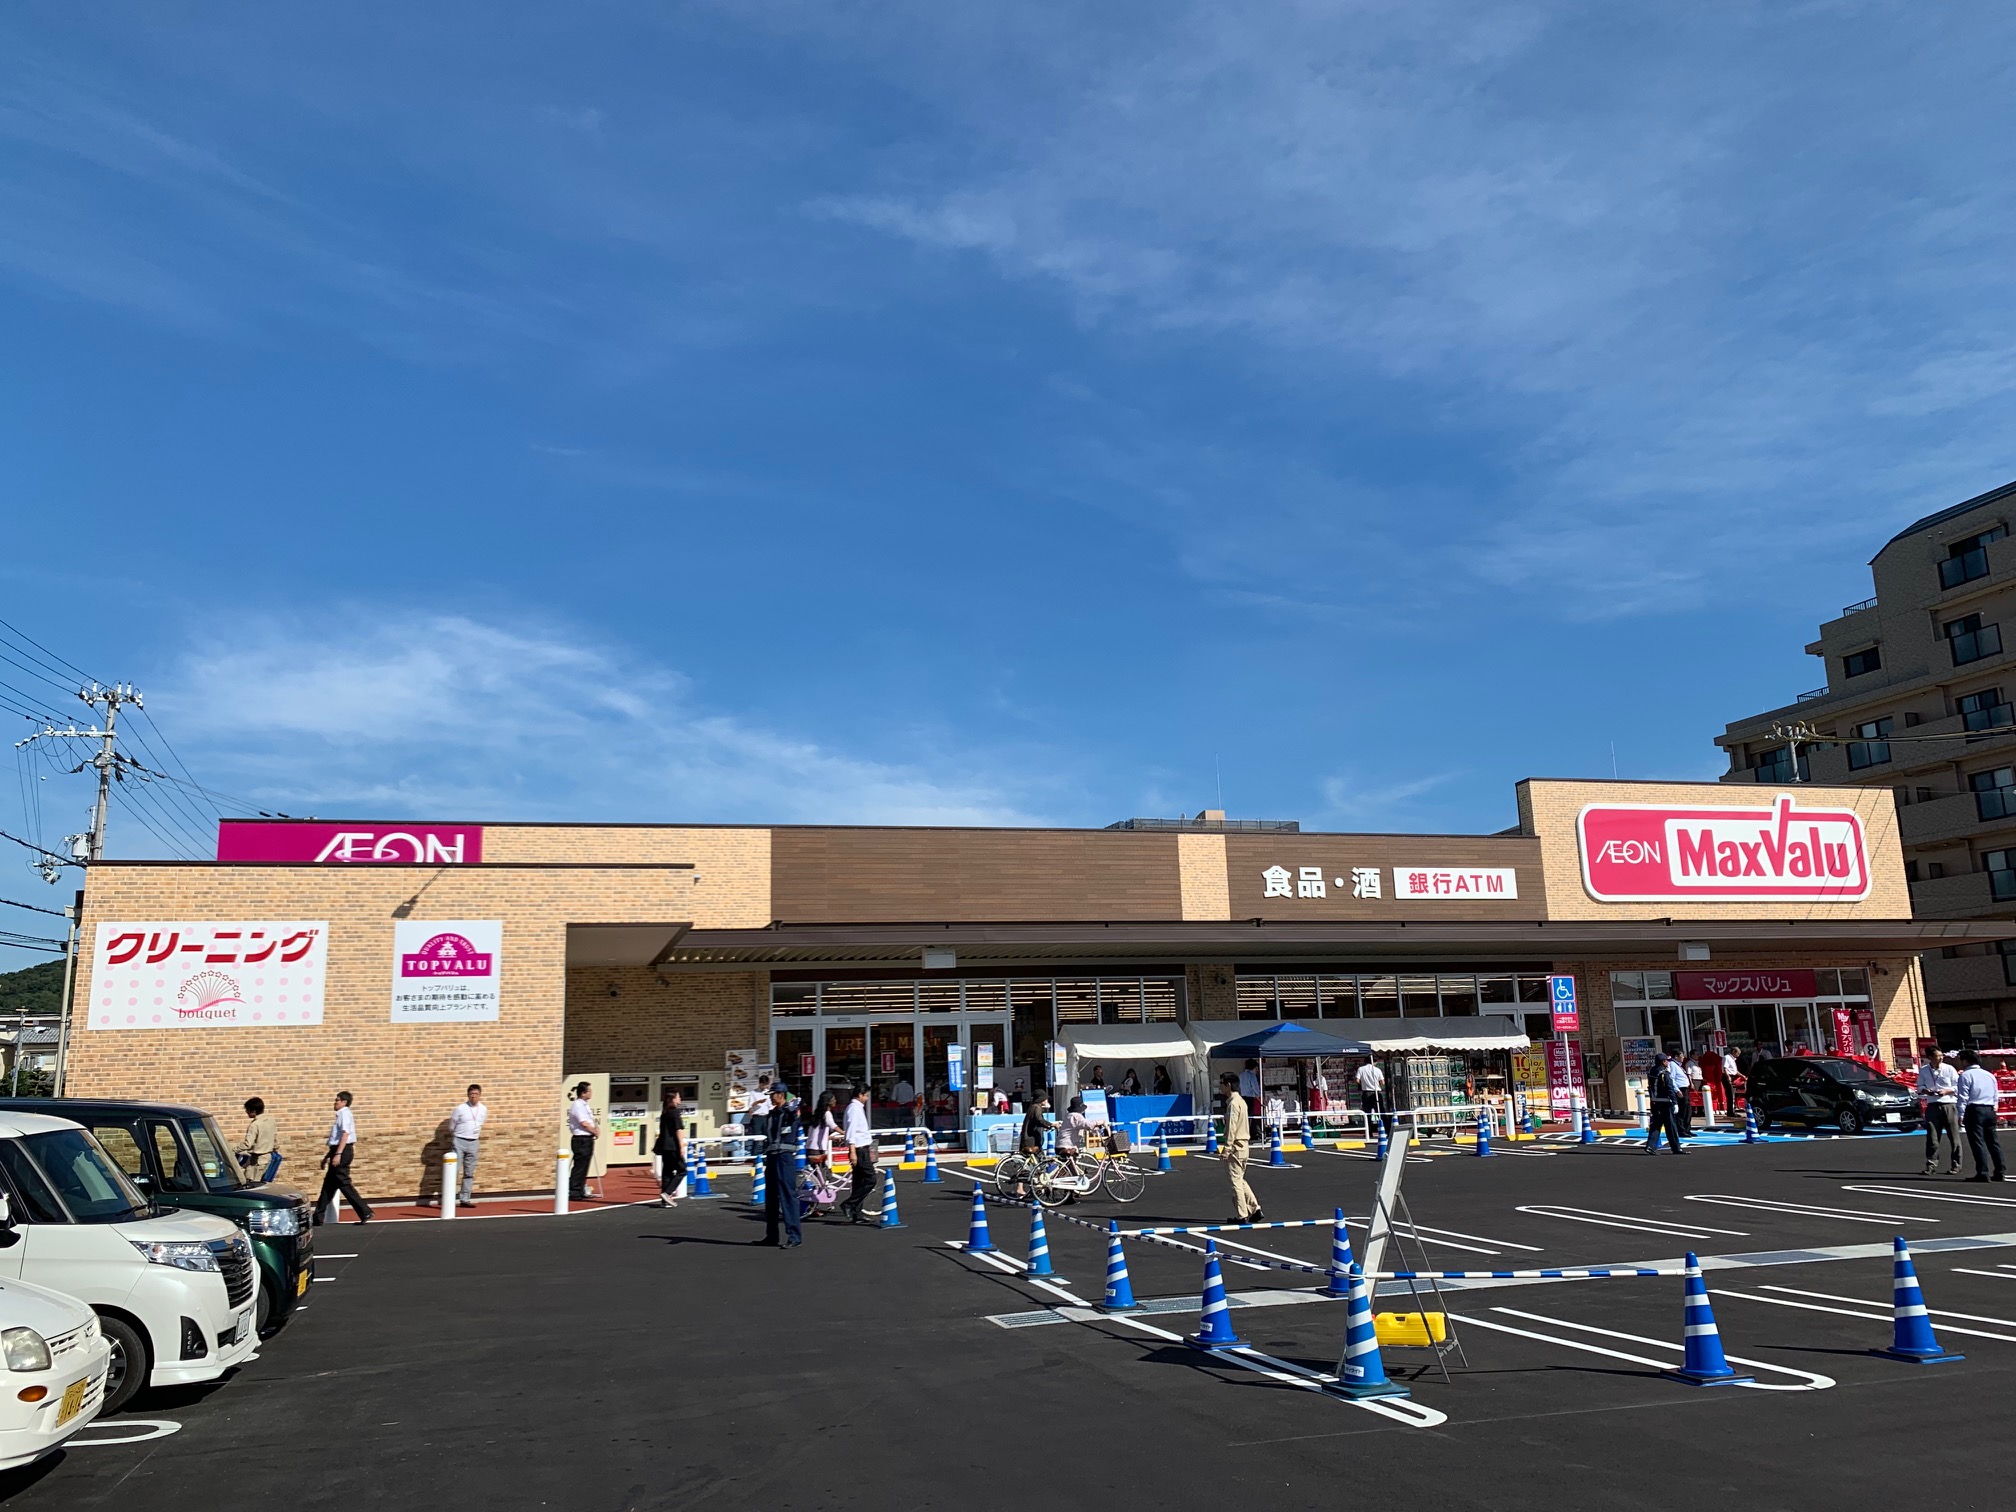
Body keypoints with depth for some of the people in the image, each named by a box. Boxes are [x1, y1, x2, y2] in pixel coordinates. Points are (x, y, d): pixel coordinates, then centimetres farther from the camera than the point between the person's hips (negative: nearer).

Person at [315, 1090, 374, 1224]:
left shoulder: (345, 1114, -11)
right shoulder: (340, 1115, 18)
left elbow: (345, 1134, -23)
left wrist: (338, 1154, -29)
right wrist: (328, 1155, 26)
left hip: (343, 1151, -10)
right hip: (337, 1150, 10)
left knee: (343, 1183, -8)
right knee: (328, 1184, 12)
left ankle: (364, 1212, -6)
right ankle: (318, 1218, 17)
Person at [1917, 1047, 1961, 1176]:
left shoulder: (1949, 1069, -1)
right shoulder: (1923, 1070, 5)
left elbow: (1958, 1087, 2)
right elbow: (1920, 1087, 13)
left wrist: (1946, 1091, -14)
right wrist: (1925, 1091, -8)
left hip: (1949, 1104, -1)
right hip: (1932, 1106, 1)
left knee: (1953, 1136, 1)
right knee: (1932, 1136, 0)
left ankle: (1955, 1165, 11)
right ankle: (1931, 1164, 6)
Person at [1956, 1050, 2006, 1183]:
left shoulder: (1965, 1075, -5)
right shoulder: (1989, 1075, 16)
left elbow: (1963, 1097, -11)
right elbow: (1996, 1096, 16)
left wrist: (1961, 1115, -10)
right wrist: (1993, 1108, 21)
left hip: (1974, 1110, -7)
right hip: (1990, 1110, 7)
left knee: (1978, 1142, -7)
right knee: (1993, 1141, 12)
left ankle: (1983, 1173, -12)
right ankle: (1999, 1172, 13)